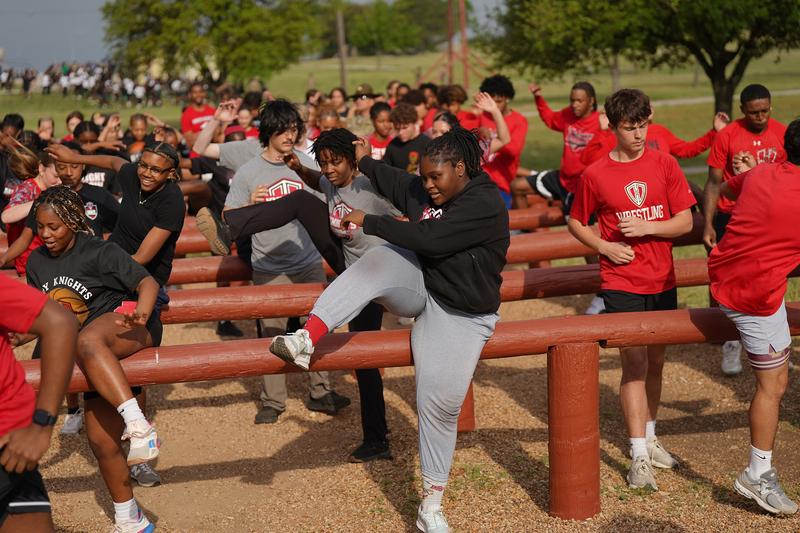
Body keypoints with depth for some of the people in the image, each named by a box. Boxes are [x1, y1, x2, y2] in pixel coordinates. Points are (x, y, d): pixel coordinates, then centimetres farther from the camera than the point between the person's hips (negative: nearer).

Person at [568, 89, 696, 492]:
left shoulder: (664, 165, 0)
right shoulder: (596, 174, -4)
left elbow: (685, 221, 0)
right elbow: (575, 222, 8)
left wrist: (647, 227, -16)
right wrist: (605, 247, -8)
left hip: (662, 281, 3)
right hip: (621, 283, -3)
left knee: (655, 361, 14)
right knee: (634, 363, -8)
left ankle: (649, 437, 31)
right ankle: (639, 456, -5)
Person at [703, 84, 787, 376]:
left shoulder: (782, 134, 0)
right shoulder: (727, 136, -7)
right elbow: (714, 182, -5)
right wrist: (708, 225, -11)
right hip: (732, 218, -2)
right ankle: (732, 347, 13)